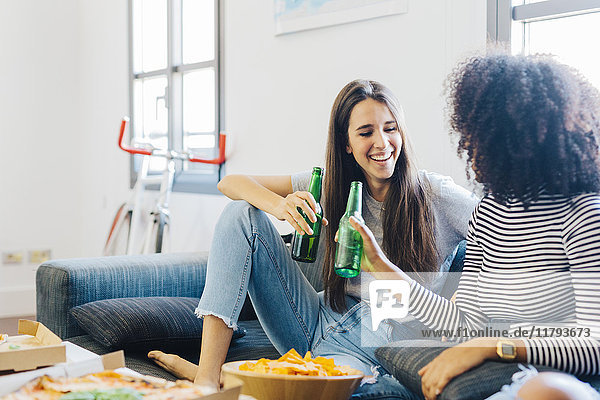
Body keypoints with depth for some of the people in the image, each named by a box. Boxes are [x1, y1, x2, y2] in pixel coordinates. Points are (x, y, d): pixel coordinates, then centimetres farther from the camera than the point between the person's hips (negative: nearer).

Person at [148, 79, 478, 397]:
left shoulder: (437, 194, -6)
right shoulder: (333, 186, 2)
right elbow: (230, 183, -1)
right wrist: (280, 206, -23)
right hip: (317, 324, 5)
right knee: (241, 214, -11)